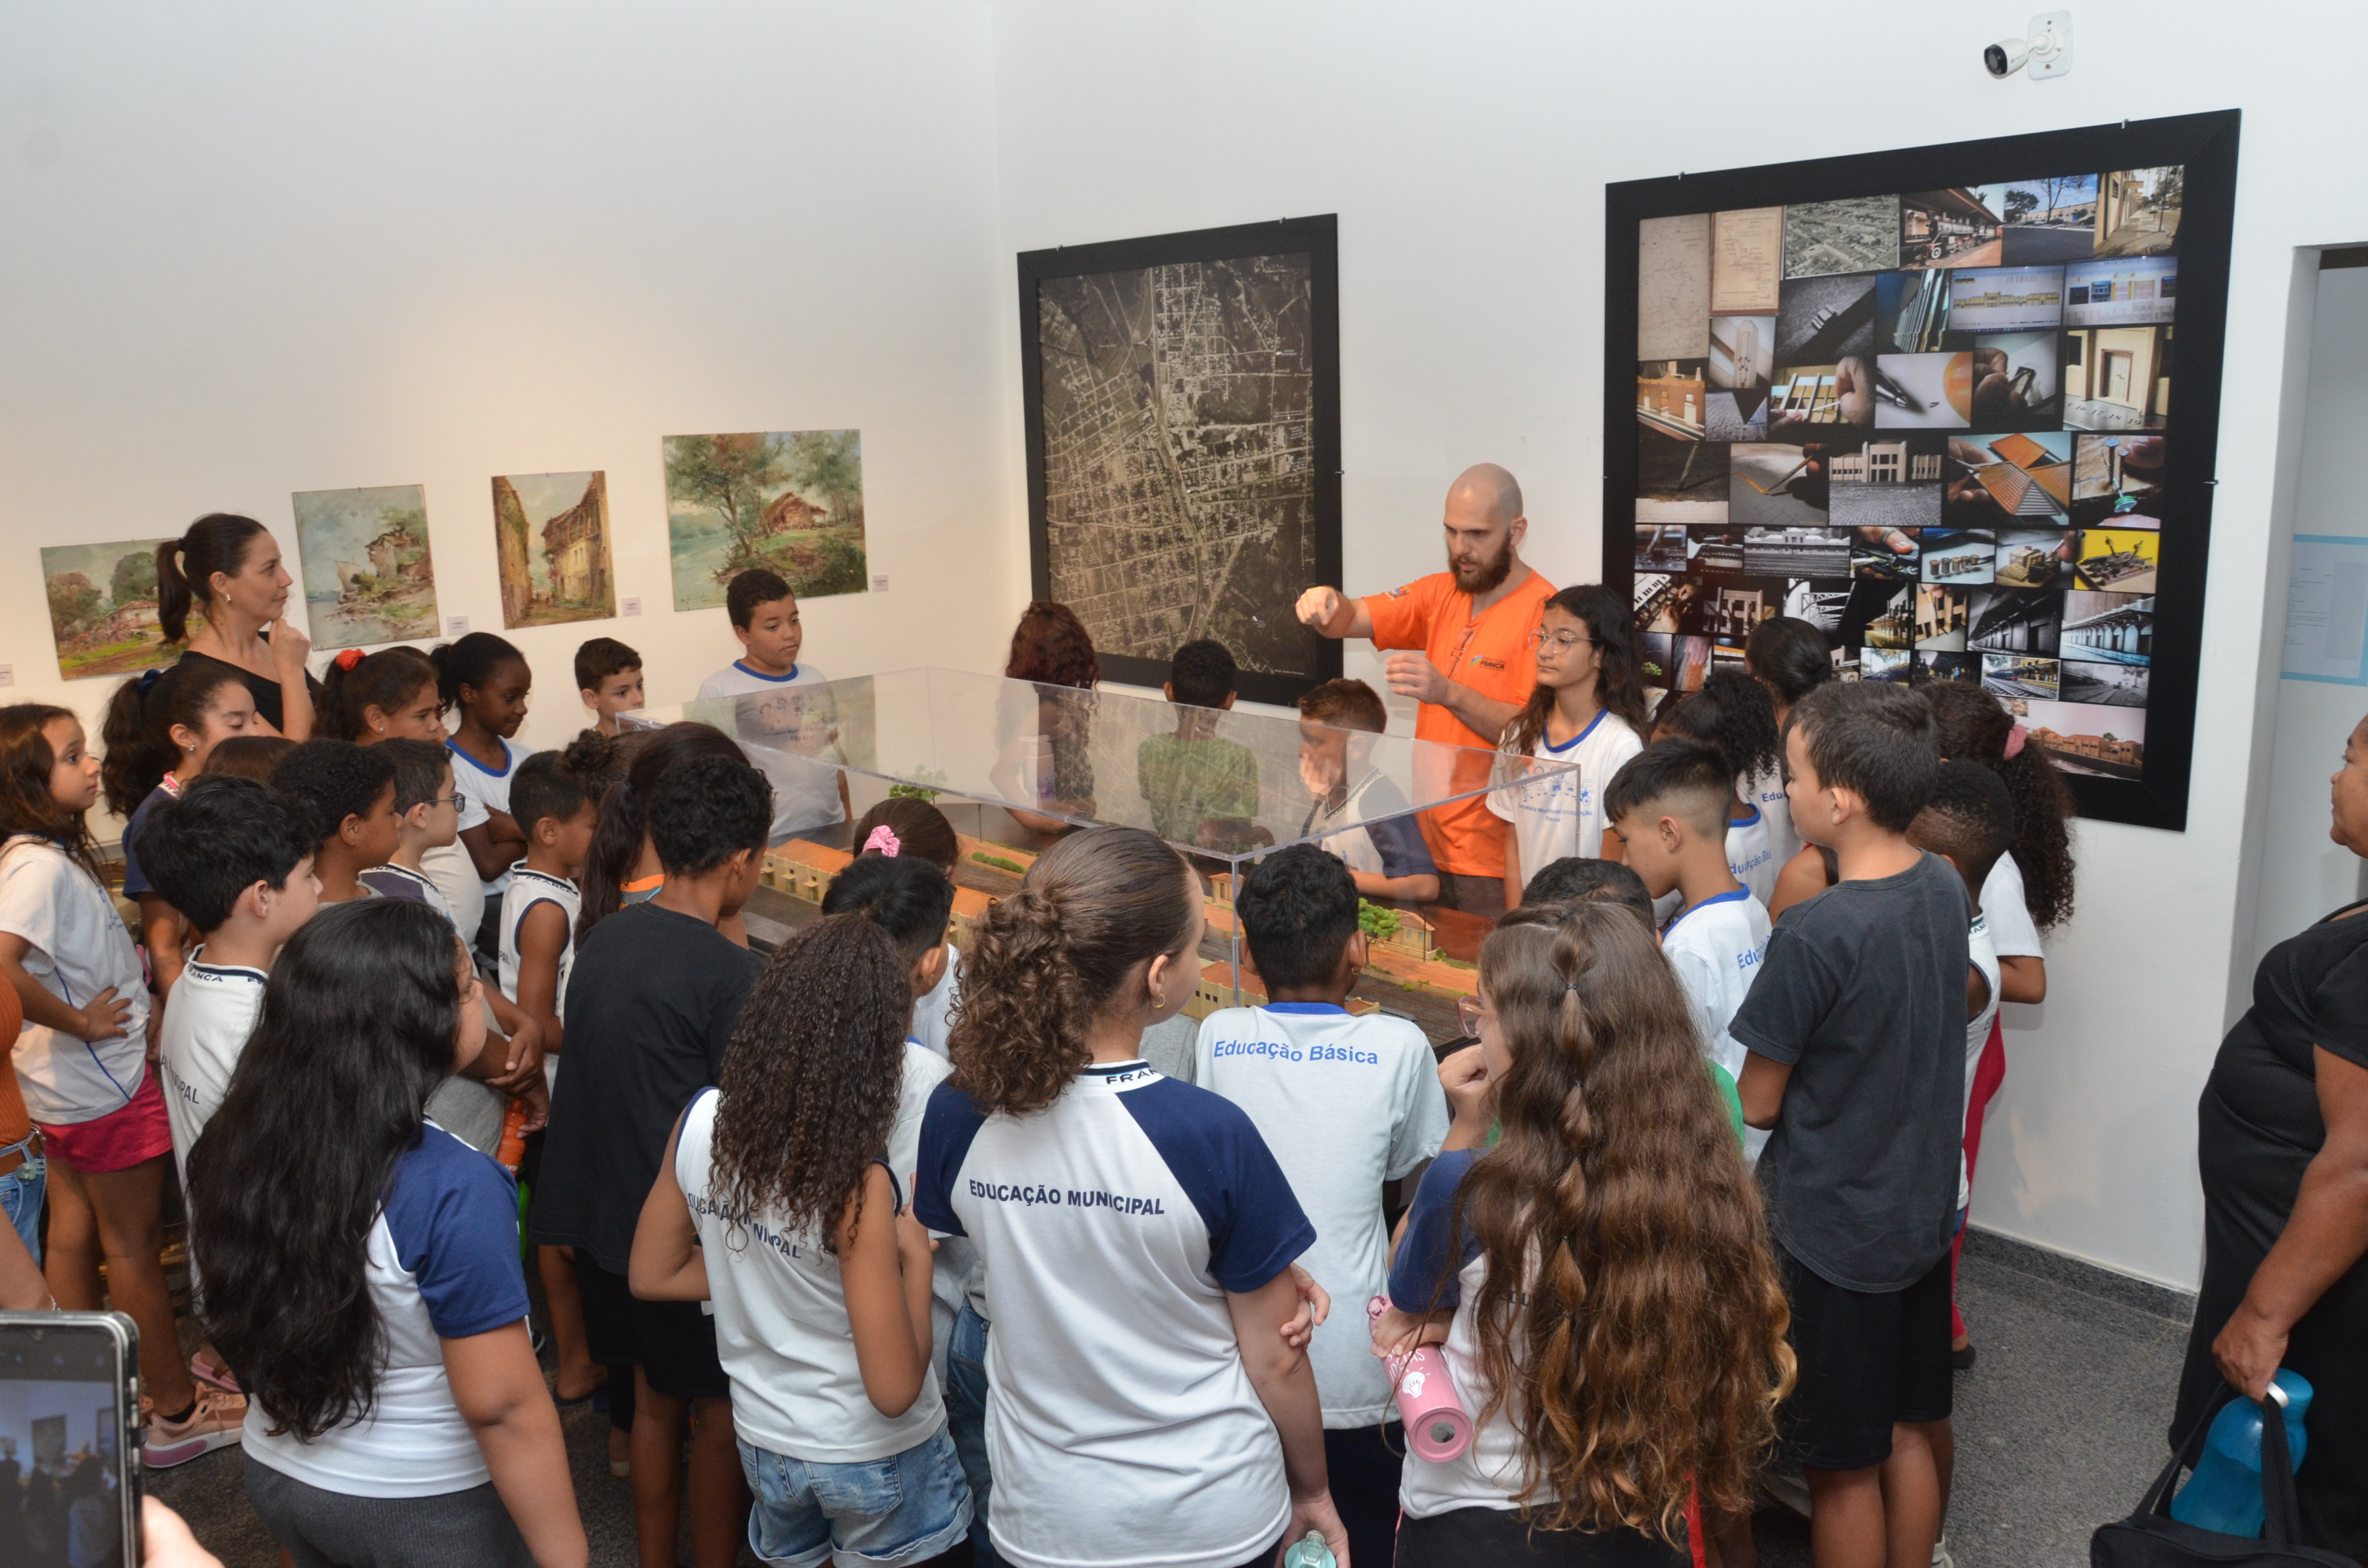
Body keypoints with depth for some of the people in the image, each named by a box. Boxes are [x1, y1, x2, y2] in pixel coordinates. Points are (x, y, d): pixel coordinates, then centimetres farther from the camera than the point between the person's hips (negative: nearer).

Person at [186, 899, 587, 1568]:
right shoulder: (453, 1189, -30)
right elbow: (502, 1408, -26)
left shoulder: (244, 1145, -11)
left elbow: (227, 1320, 5)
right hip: (428, 1509, -6)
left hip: (277, 1474, 6)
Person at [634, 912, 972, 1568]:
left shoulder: (701, 1122, -15)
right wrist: (915, 1256, -16)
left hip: (764, 1440, 4)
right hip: (874, 1460, -4)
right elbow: (894, 1390, -27)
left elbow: (652, 1277, 1)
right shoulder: (856, 1185, -32)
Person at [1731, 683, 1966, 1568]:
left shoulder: (1812, 936, -28)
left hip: (1835, 1232, -7)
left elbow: (1756, 1104, -17)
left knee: (1843, 1467, 11)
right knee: (1911, 1430, 23)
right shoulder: (1945, 889, -5)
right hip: (1925, 1208, 7)